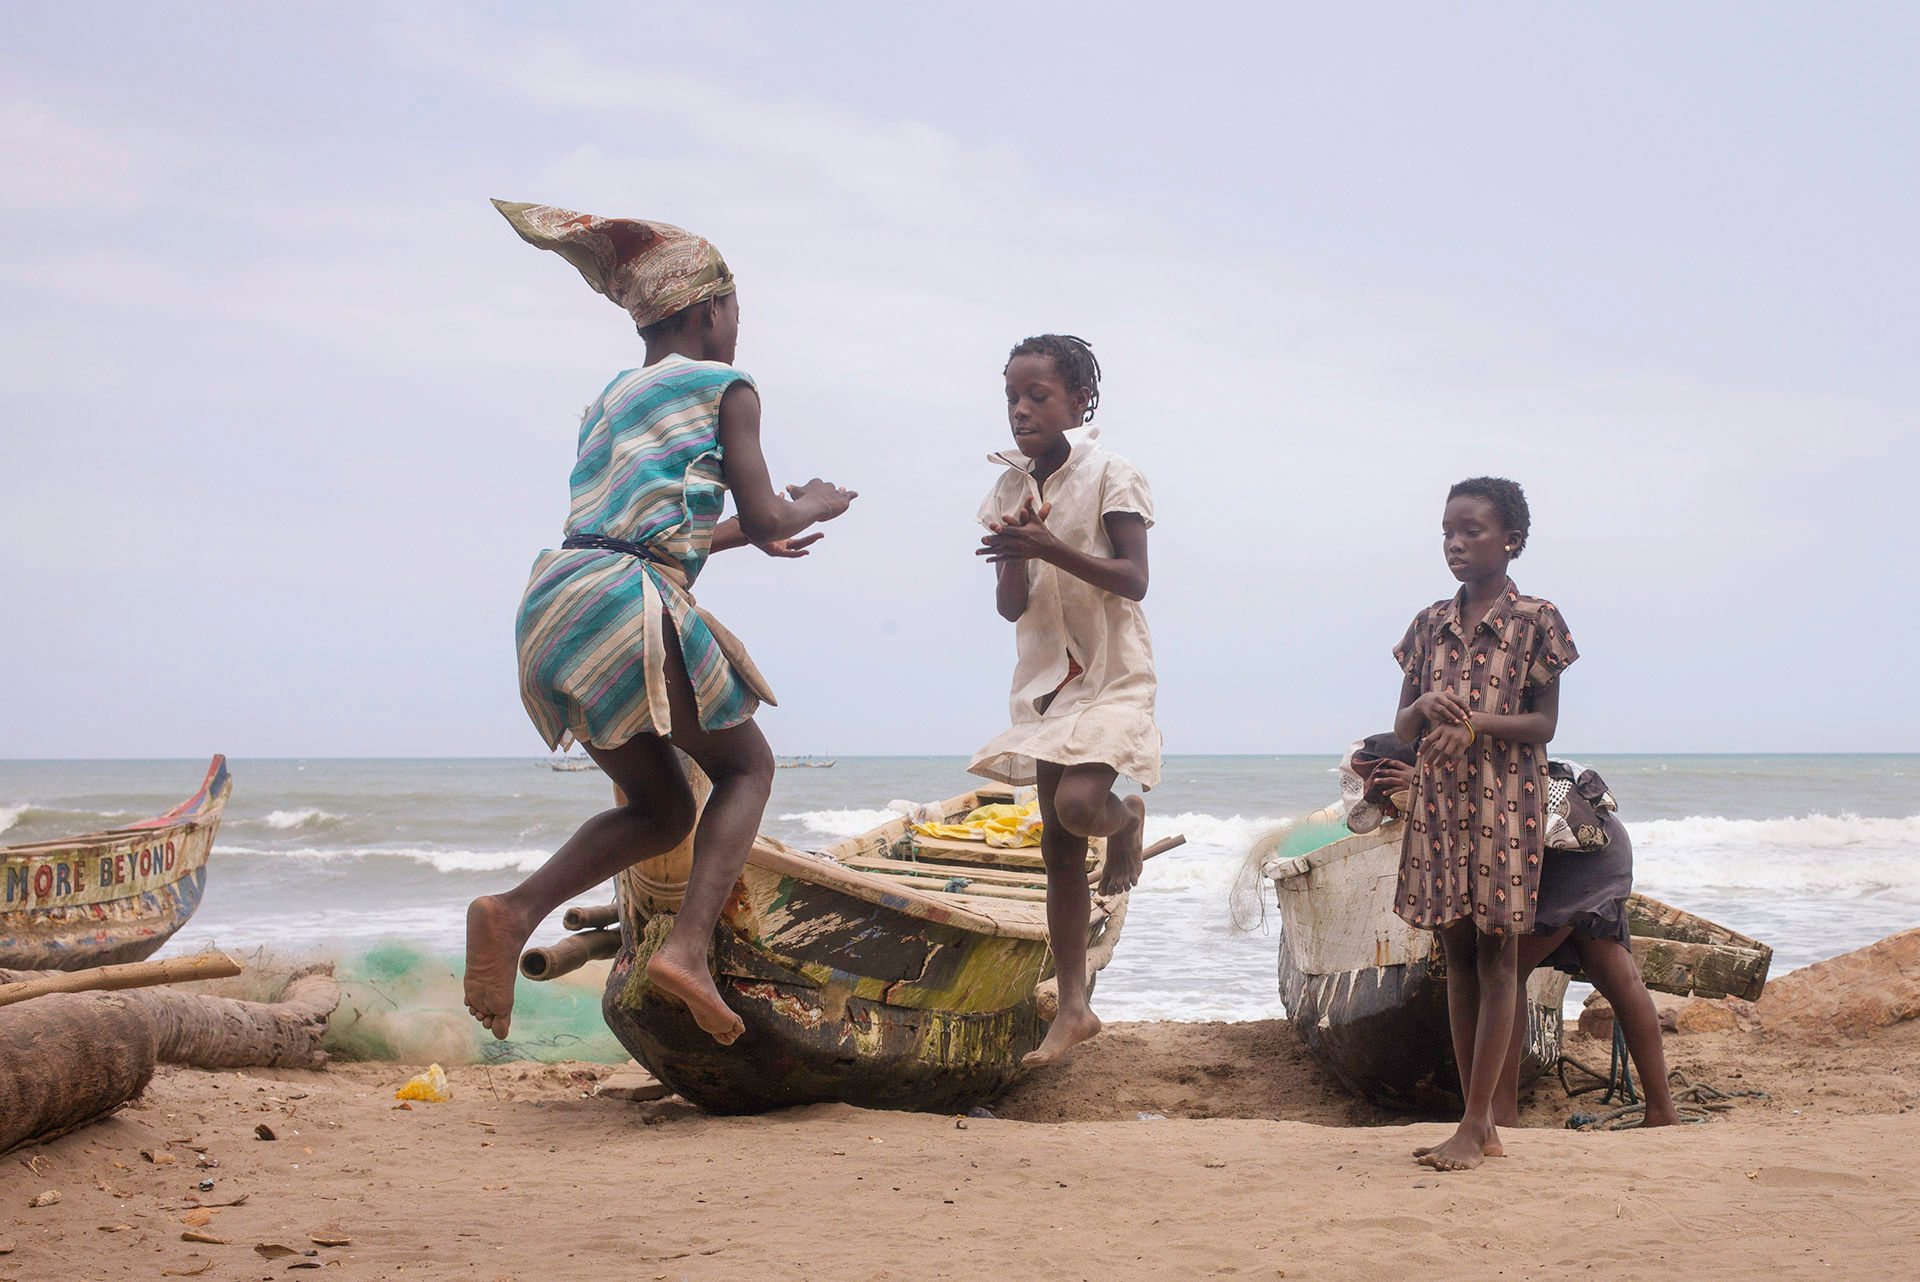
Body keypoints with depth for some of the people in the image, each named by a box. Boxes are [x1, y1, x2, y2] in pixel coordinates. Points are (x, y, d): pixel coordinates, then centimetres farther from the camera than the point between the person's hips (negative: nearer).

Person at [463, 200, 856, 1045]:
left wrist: (740, 537, 45)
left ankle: (514, 912, -6)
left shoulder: (610, 399, 27)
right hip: (628, 605, -7)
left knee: (660, 809, 16)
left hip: (553, 607, 7)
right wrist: (815, 506, 23)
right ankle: (688, 947, -10)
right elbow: (765, 516, 1)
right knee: (745, 766, 11)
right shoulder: (725, 387, 5)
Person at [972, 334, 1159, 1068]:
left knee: (1079, 803, -28)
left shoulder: (1110, 477, -8)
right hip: (1045, 676, 5)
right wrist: (1013, 552, -17)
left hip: (1112, 673, -5)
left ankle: (1126, 821, 10)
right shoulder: (1009, 491, 7)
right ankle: (1073, 1007, 12)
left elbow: (1133, 581, -16)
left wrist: (1048, 546, -25)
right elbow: (1011, 606, 4)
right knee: (1059, 848, 5)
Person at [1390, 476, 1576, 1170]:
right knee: (1457, 956, 6)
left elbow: (1544, 724, -5)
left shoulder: (1535, 621, -3)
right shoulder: (1430, 624, 10)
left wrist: (1476, 722, -21)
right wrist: (1425, 707, -14)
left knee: (1496, 957, -3)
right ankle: (1479, 1120, 13)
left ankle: (1475, 1126, -2)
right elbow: (1401, 730, 9)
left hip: (1504, 802, -5)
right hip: (1438, 800, 5)